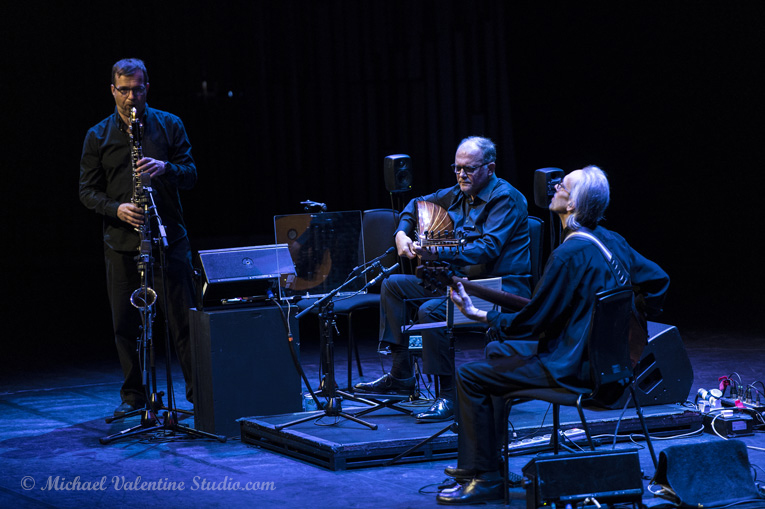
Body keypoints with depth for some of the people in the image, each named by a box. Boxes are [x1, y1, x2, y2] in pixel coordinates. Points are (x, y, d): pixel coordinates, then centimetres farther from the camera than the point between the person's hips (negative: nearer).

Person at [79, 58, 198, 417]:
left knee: (182, 318, -4)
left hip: (168, 237, -1)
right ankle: (133, 396, 16)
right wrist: (116, 209, -13)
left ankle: (198, 391, 2)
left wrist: (166, 168, -18)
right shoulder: (97, 136, 7)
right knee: (126, 322, 4)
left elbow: (190, 175, 4)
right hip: (121, 241, 1)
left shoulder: (169, 125, 6)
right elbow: (87, 191, 6)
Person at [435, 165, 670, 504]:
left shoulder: (569, 255, -23)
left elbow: (530, 323, -18)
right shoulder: (612, 241, 4)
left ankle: (486, 478, -5)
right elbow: (658, 279, 14)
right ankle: (478, 461, 32)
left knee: (470, 377, -5)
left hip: (570, 367, -10)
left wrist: (477, 314, -7)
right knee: (497, 351, 27)